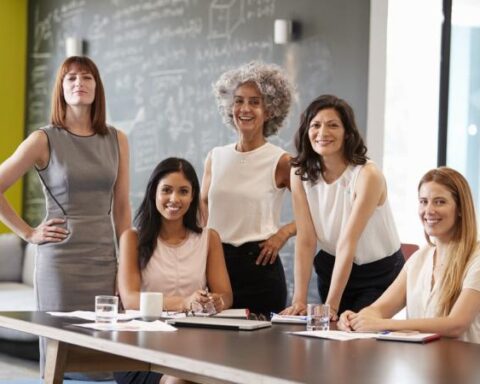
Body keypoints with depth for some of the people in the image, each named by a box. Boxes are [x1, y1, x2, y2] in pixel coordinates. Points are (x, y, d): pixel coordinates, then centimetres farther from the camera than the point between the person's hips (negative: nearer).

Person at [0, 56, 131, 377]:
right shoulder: (44, 140, -2)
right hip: (61, 262, -3)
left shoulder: (117, 140, 8)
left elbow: (121, 208, 11)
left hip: (105, 262, 3)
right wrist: (29, 233, -4)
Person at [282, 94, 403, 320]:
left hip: (379, 274, -4)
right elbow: (305, 240, -12)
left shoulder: (367, 175, -23)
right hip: (331, 269, 4)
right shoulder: (300, 173, -8)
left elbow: (347, 243, -27)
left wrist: (331, 305, -30)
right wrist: (299, 301, -20)